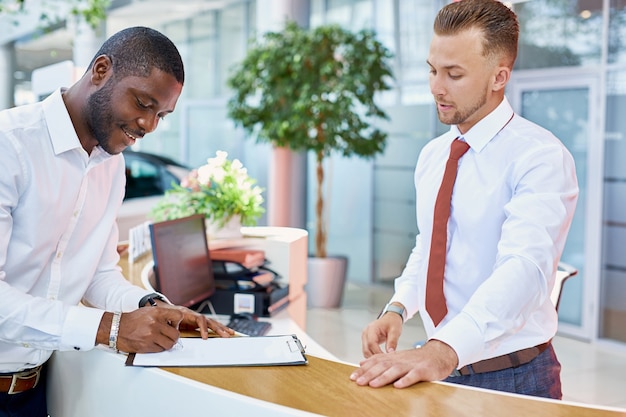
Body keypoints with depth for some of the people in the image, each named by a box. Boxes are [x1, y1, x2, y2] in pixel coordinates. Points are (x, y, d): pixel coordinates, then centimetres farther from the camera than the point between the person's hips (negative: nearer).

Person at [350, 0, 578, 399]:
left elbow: (524, 268, -32)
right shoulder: (432, 155, 5)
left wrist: (444, 351, -44)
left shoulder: (540, 156, -18)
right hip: (438, 366, 6)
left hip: (511, 377, -6)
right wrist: (398, 308, -2)